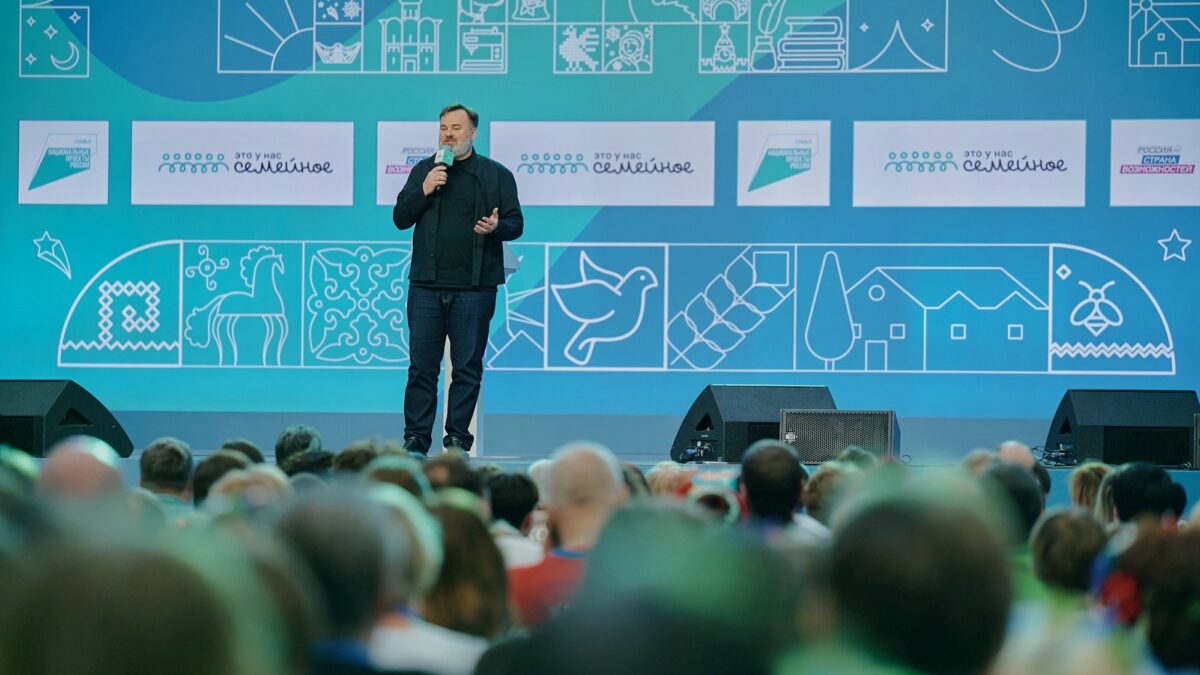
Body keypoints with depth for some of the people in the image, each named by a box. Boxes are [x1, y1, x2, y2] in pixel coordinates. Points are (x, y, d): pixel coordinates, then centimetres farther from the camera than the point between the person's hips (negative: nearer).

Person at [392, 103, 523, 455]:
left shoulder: (497, 175, 6)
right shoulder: (423, 171, 12)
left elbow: (516, 223, 5)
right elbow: (400, 218, 8)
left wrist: (496, 227, -17)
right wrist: (423, 191, -8)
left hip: (473, 288, -2)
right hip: (426, 286, 2)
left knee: (467, 367, 1)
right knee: (422, 366, 2)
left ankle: (458, 438, 9)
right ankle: (416, 437, 7)